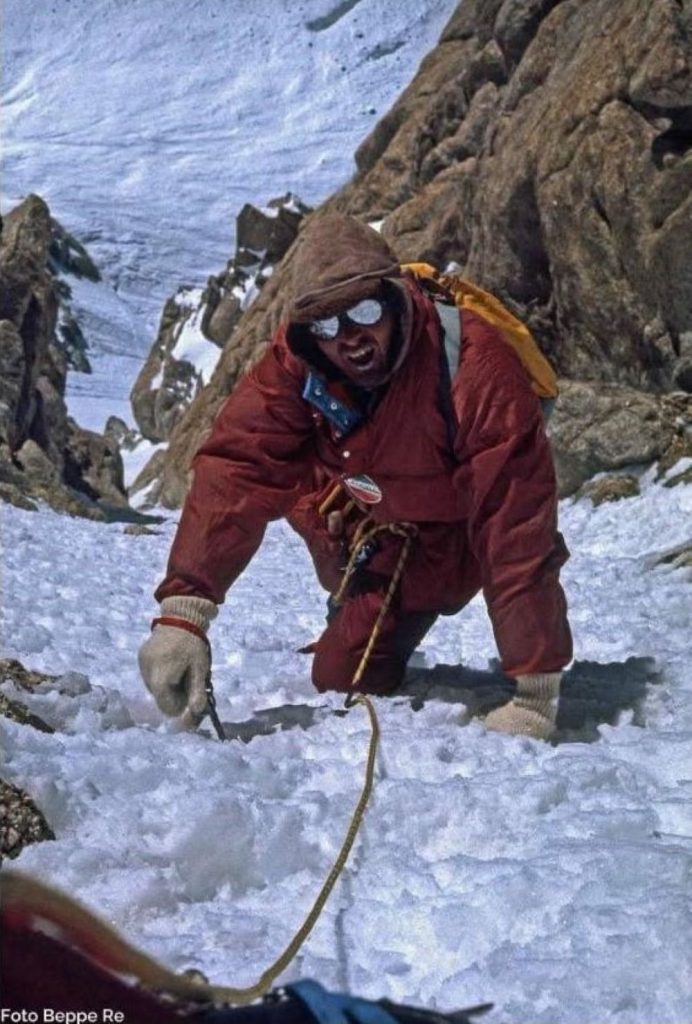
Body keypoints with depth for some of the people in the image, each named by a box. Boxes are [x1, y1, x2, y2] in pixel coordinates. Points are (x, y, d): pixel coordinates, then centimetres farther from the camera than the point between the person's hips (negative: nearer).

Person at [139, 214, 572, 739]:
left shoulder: (474, 367, -37)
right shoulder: (295, 362, -23)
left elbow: (516, 523, -38)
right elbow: (233, 471, -30)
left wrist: (535, 693, -38)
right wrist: (182, 612, -42)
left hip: (453, 541, -6)